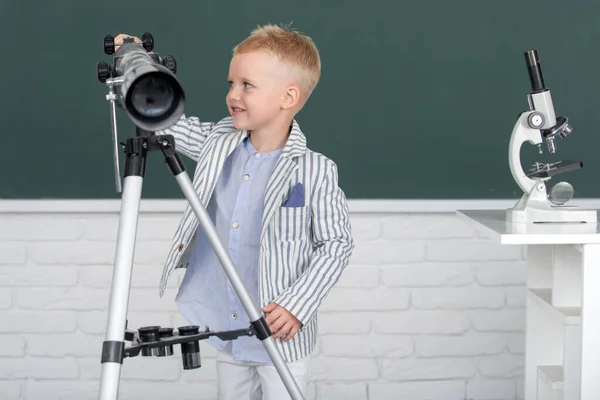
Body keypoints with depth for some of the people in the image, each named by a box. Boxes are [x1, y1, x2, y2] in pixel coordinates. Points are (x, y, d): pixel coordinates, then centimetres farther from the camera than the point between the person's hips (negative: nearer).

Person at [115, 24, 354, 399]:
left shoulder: (315, 172, -17)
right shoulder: (218, 143, -1)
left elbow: (337, 244, -11)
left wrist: (297, 305, -19)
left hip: (281, 337, -5)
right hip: (226, 331, 5)